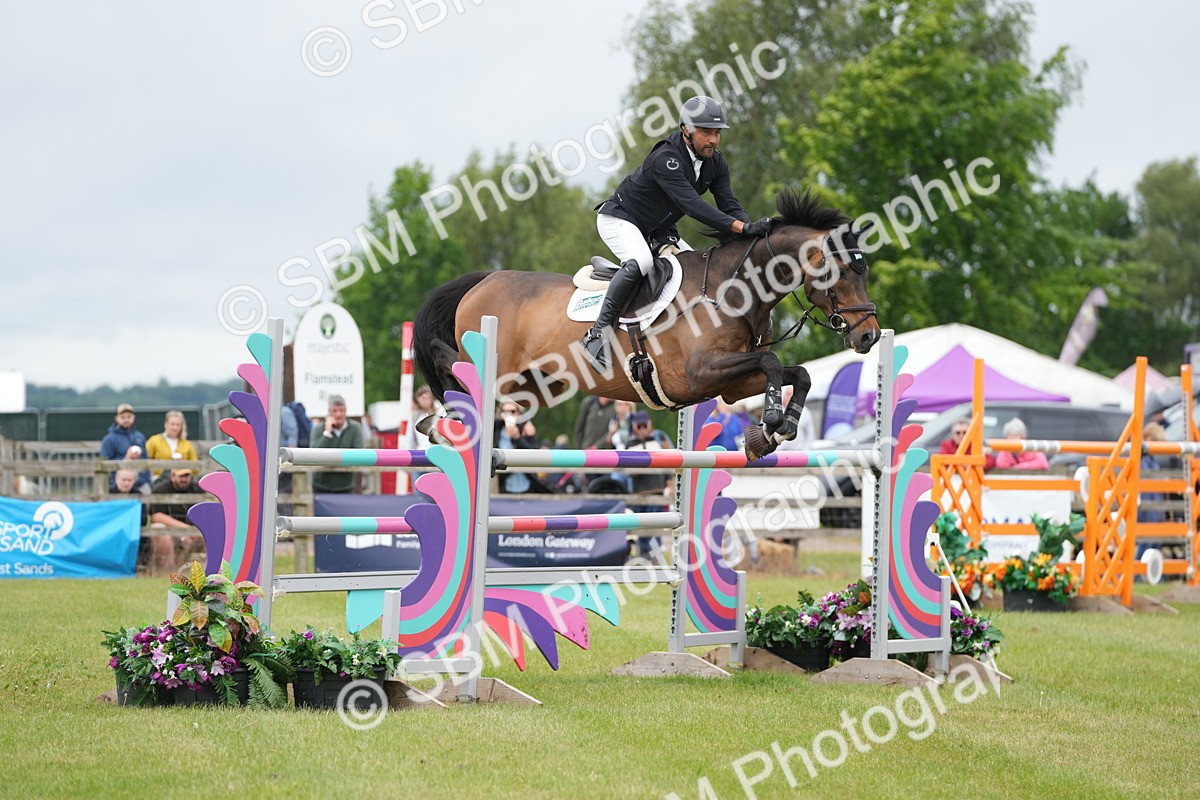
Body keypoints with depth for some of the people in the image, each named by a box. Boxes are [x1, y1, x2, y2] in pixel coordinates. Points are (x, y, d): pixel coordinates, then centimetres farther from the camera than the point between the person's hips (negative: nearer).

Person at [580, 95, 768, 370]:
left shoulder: (716, 163, -4)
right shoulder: (666, 159, -31)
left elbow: (729, 205, -7)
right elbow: (691, 205, -41)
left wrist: (752, 231, -28)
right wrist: (742, 227, -48)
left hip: (657, 230, 9)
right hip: (619, 219, -9)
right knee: (640, 262, -35)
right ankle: (598, 334, -33)